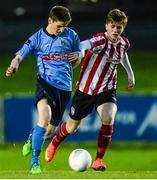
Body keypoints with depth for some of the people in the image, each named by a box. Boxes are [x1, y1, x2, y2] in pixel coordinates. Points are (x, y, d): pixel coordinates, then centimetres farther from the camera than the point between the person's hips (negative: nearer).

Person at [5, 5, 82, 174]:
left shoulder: (71, 35, 8)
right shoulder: (37, 38, 1)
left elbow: (77, 57, 23)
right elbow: (19, 56, 0)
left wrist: (76, 57, -2)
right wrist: (13, 66, -22)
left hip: (64, 86, 3)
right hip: (45, 82, -3)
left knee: (51, 129, 5)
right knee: (44, 118, -28)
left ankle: (33, 137, 41)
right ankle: (35, 161, -21)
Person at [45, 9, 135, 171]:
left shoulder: (124, 43, -3)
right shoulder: (101, 40, -24)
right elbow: (79, 47, -42)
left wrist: (130, 75, 31)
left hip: (107, 89, 3)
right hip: (86, 89, -3)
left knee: (108, 120, -24)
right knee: (72, 126, 13)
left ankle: (99, 159, -10)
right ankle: (54, 144, 46)